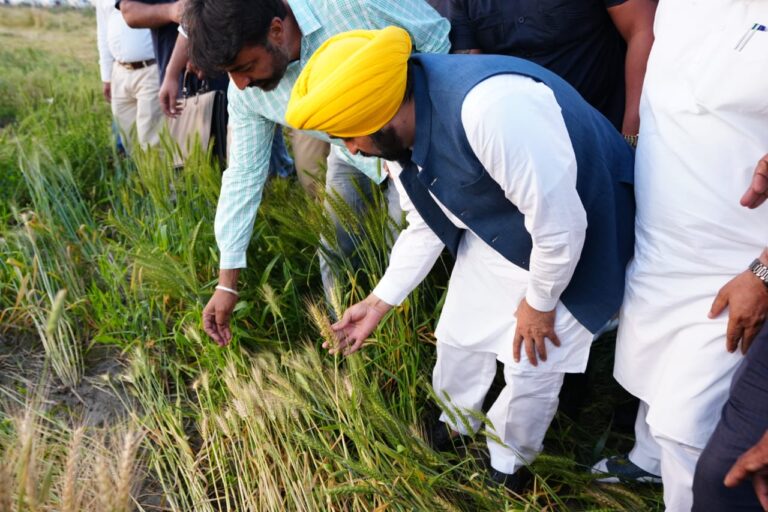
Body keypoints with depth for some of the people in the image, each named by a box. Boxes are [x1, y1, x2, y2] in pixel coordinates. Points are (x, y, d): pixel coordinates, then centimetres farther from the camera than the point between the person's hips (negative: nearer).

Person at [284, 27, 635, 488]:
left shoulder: (489, 108, -41)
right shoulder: (401, 135, -11)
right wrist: (380, 302, 4)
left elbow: (560, 224, -32)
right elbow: (426, 226, 4)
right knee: (458, 336, 15)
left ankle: (508, 461, 34)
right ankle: (455, 425, 46)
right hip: (496, 235, 7)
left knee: (531, 369, 3)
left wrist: (539, 302, -16)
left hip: (573, 243, -6)